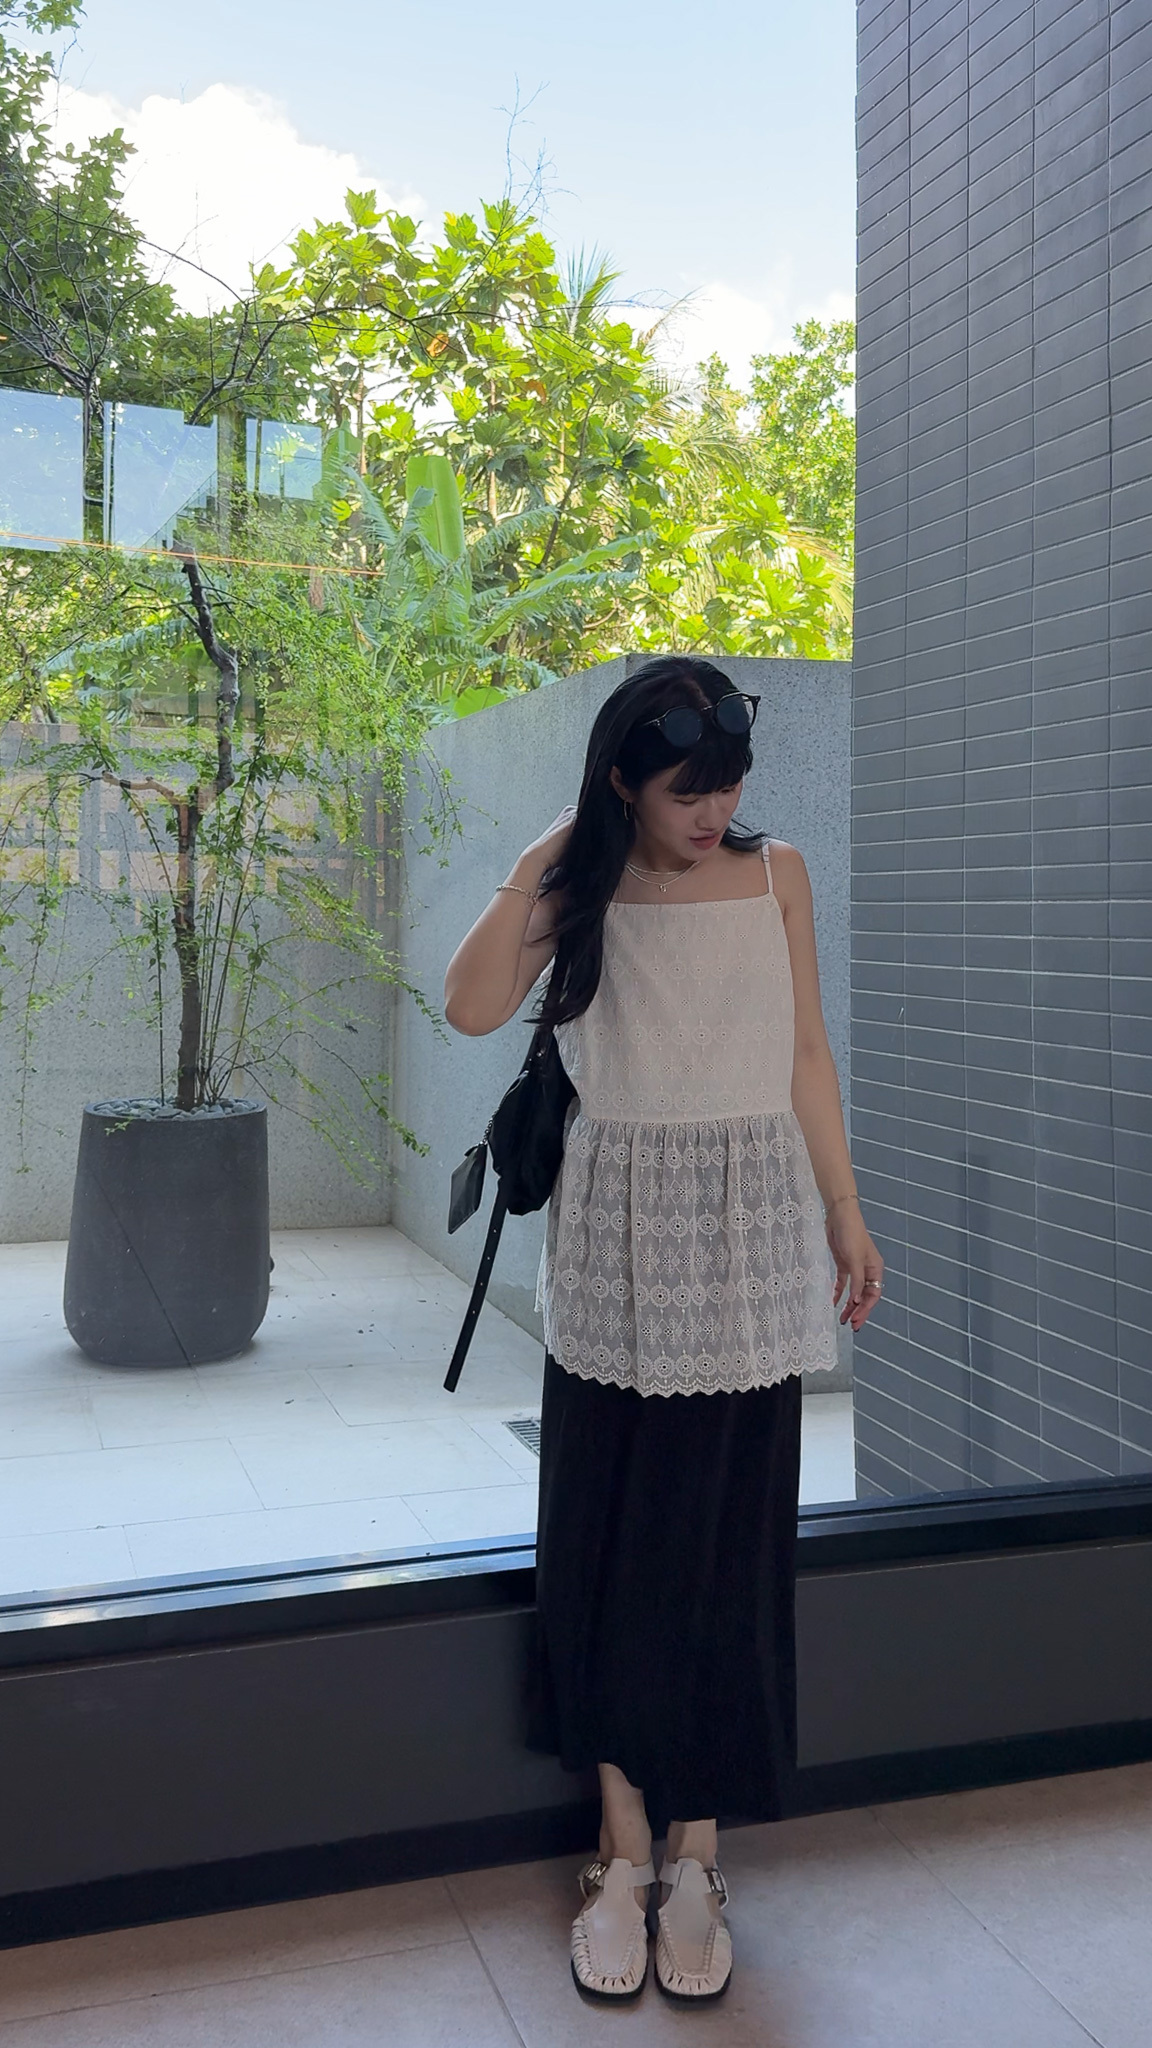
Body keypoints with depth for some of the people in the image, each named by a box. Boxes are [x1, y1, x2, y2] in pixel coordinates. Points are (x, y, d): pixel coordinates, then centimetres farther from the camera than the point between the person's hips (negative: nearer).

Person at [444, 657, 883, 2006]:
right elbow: (472, 1007, -15)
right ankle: (622, 1855, 21)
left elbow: (807, 1057, 7)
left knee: (725, 1549, 4)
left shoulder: (775, 875, 4)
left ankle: (694, 1861, 19)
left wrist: (845, 1215, 6)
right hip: (615, 1248, 0)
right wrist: (539, 865, -13)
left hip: (745, 1245, 0)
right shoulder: (577, 886, 1)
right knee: (608, 1547, 6)